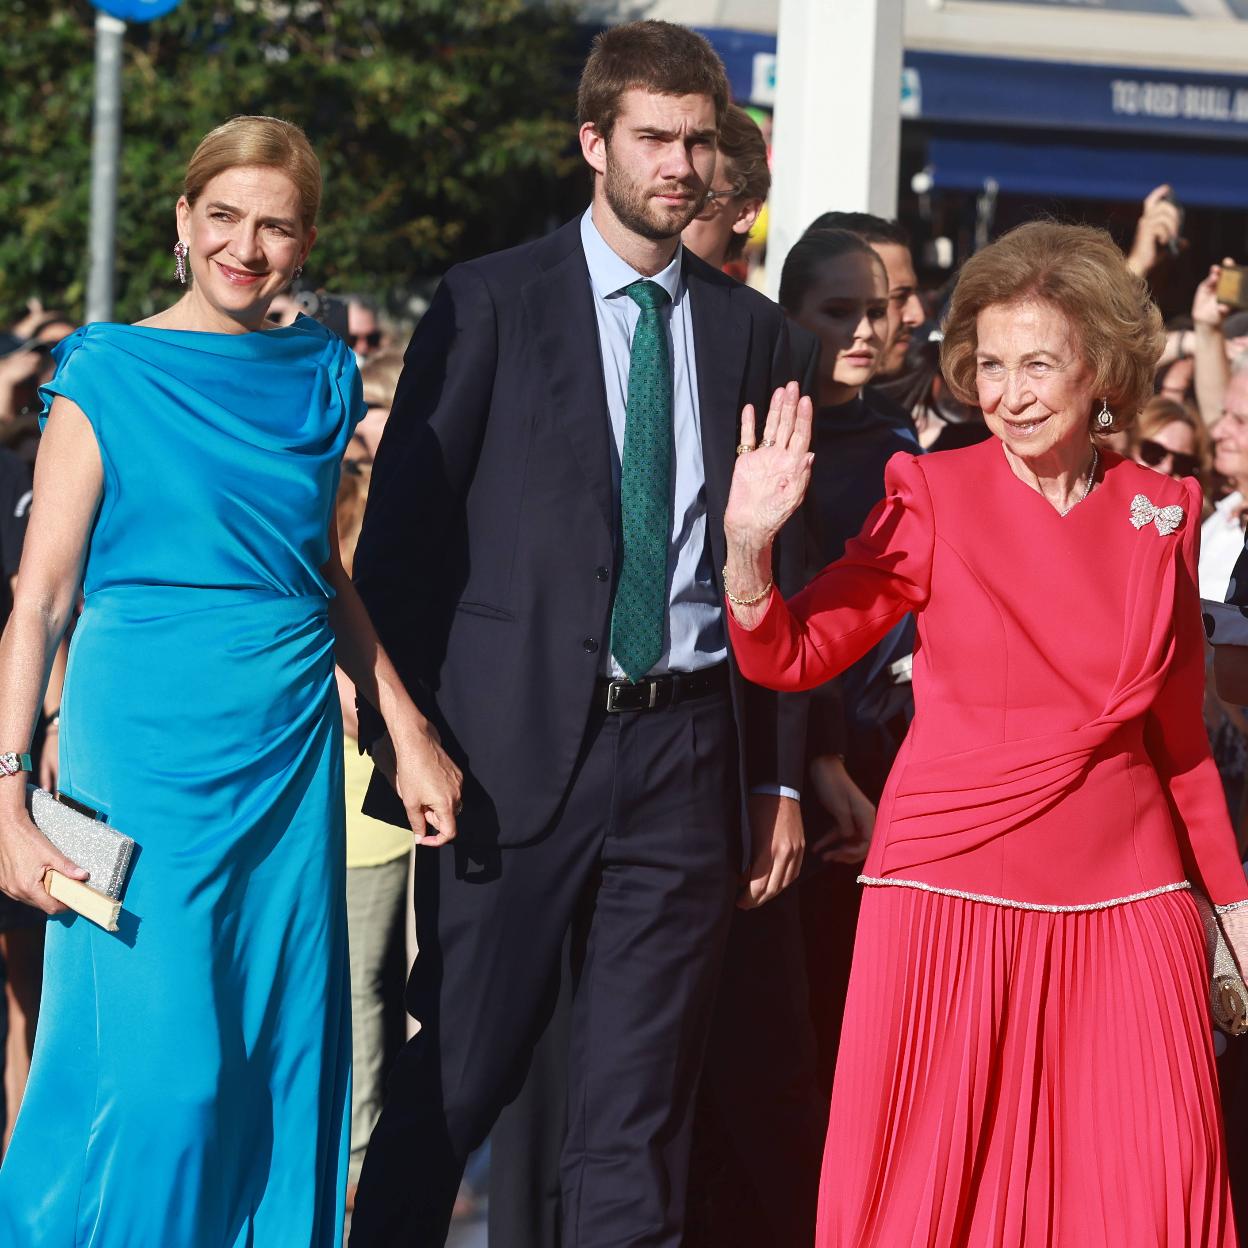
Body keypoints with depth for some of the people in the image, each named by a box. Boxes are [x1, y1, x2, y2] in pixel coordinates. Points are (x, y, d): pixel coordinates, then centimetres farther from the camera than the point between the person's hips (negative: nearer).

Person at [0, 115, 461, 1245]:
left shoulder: (321, 378, 9)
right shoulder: (110, 376, -5)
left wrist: (407, 728, 8)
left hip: (291, 757, 5)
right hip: (145, 751, -5)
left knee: (282, 1063, 6)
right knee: (162, 1076, -8)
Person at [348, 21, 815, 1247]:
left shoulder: (750, 331, 12)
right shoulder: (491, 304, 1)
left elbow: (774, 569, 14)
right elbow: (401, 531, 0)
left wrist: (779, 779, 10)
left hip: (689, 746, 3)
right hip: (520, 742, -3)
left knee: (641, 1111, 5)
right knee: (453, 1084, -2)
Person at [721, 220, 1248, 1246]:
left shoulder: (1161, 514, 6)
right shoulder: (937, 496, -1)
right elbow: (790, 658, -3)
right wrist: (748, 544, -21)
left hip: (1125, 900, 2)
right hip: (954, 893, -2)